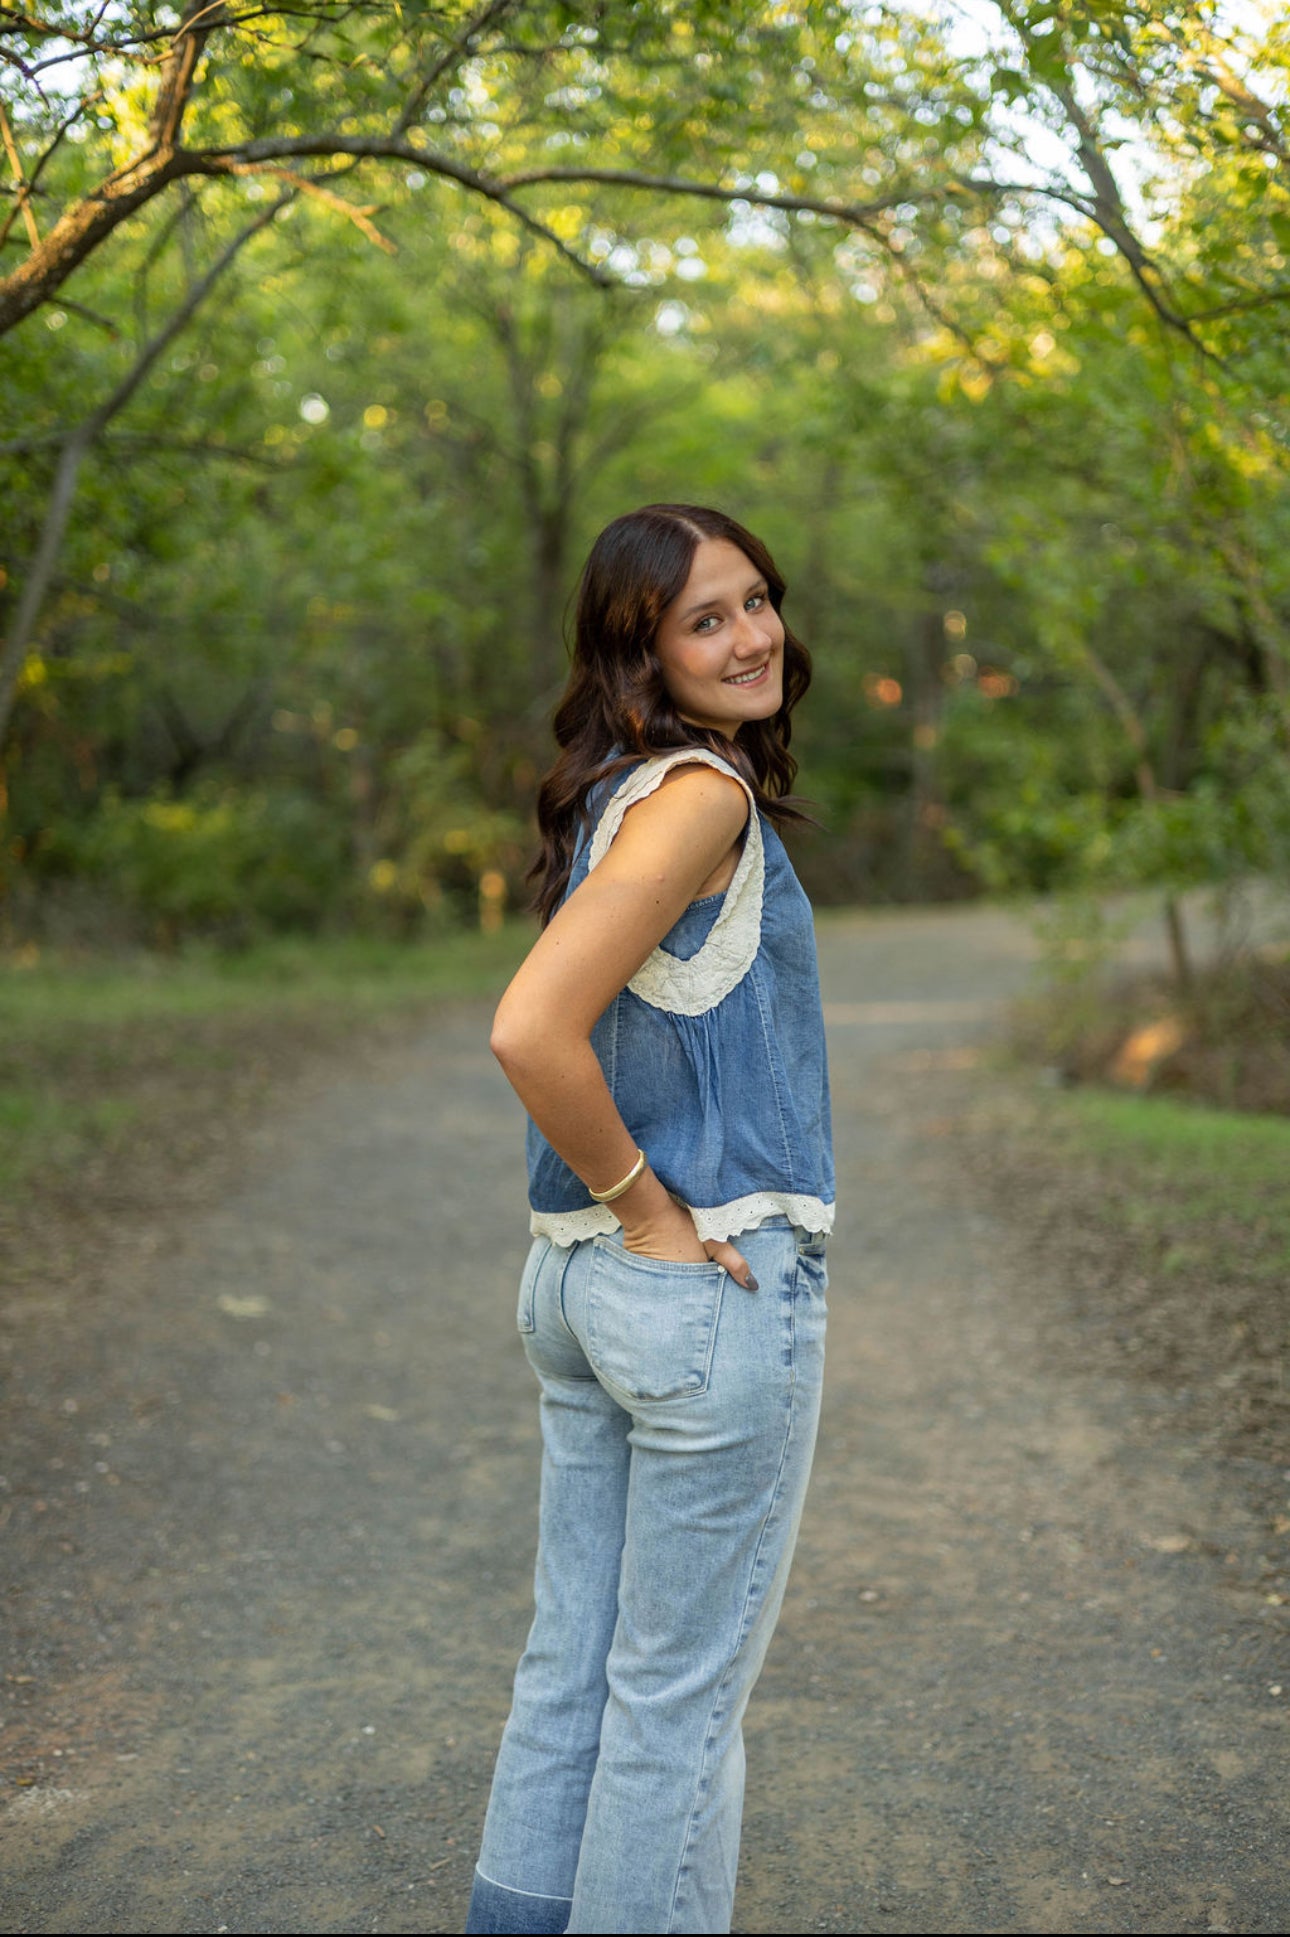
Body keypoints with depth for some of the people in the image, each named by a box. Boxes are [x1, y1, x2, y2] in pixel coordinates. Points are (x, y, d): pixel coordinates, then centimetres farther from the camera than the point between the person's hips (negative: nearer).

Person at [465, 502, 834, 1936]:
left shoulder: (617, 791, 11)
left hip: (578, 1280, 9)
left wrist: (618, 1211, 15)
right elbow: (531, 1032, -28)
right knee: (682, 1692, 5)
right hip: (713, 1284, -9)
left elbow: (562, 1029, 20)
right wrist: (648, 1211, -16)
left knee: (574, 1661, 18)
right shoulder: (698, 791, -17)